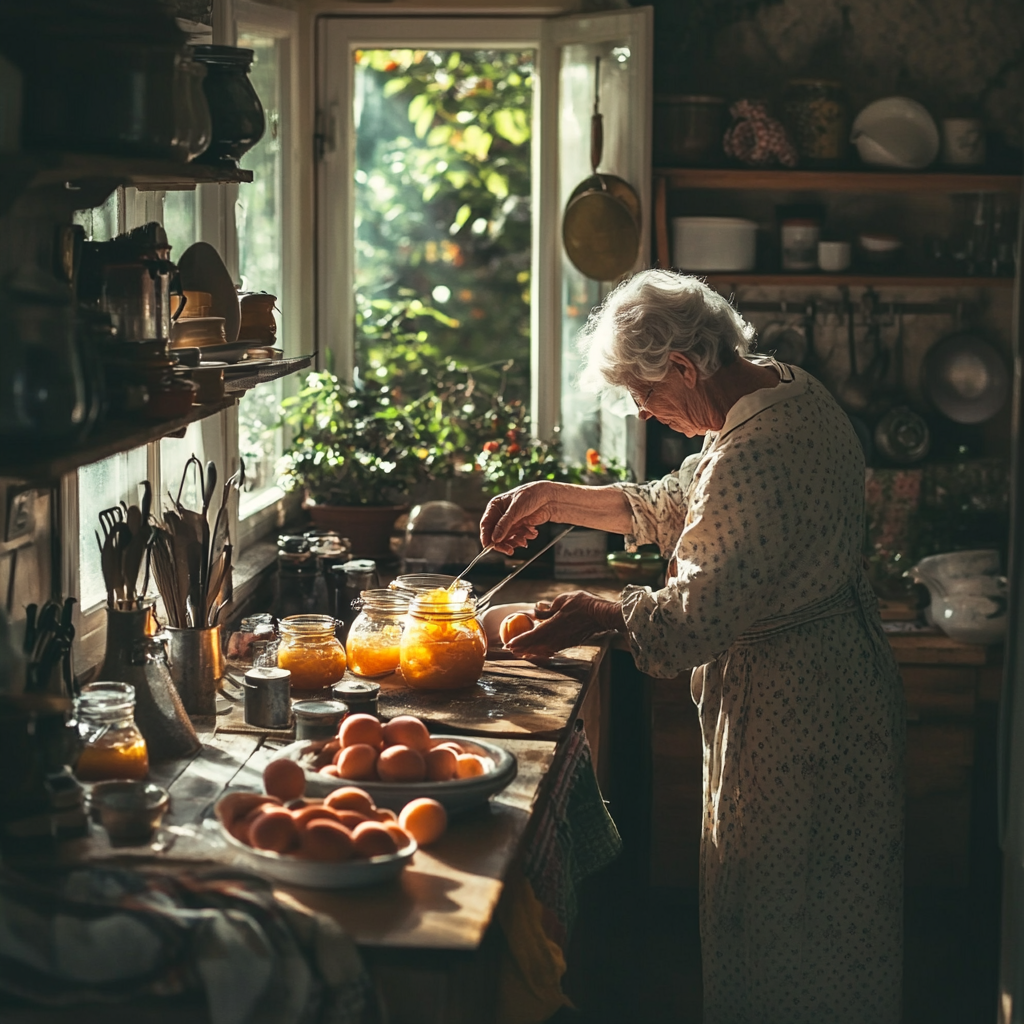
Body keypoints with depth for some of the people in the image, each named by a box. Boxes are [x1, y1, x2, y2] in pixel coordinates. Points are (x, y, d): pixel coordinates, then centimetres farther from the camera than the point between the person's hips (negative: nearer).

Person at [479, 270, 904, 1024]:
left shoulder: (754, 455, -28)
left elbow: (700, 615, -24)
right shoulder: (787, 389, 4)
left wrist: (603, 615, -7)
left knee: (778, 932, 6)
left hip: (794, 713, -10)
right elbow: (676, 508, 14)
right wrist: (554, 500, 10)